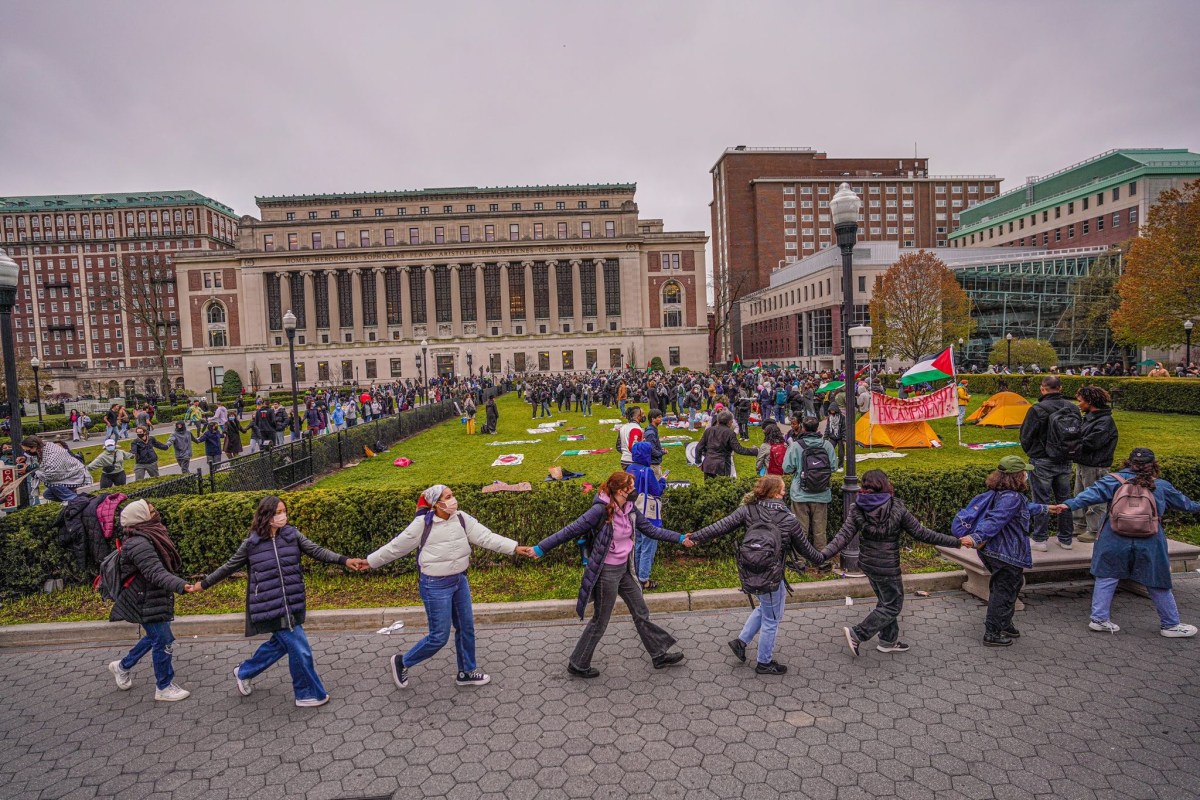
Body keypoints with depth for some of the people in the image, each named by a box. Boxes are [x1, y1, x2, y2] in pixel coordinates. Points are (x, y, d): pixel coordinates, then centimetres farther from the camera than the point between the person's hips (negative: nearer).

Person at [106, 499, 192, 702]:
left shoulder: (148, 537, 5)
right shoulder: (139, 544, -26)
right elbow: (156, 573, -35)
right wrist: (181, 585, -46)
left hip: (155, 599, 10)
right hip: (147, 603, -10)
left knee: (155, 637, 25)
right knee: (163, 641, 1)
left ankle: (123, 666, 44)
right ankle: (164, 687, 16)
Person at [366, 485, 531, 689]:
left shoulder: (461, 518, -6)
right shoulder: (423, 524, -17)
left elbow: (486, 537, -12)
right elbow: (396, 546, -5)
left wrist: (515, 548, -21)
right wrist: (371, 561, 4)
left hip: (460, 581, 6)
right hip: (436, 586, -5)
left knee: (466, 628, 15)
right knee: (439, 636, 3)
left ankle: (467, 672, 36)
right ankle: (402, 662, 28)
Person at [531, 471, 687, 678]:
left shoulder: (630, 509, -2)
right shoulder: (601, 510, -25)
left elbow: (650, 529, 8)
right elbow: (571, 531, -22)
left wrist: (679, 538, 8)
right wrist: (541, 548, -21)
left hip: (623, 569, 7)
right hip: (606, 572, -7)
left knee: (641, 613, 18)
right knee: (600, 621, 7)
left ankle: (660, 655, 35)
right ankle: (577, 665, 26)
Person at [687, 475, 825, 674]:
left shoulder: (748, 510, -4)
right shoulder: (788, 519, -10)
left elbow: (722, 525, -8)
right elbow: (804, 547, 3)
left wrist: (696, 537, -3)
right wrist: (820, 559, 23)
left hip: (749, 573, 5)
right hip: (770, 576, -5)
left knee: (765, 607, 30)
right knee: (771, 619, 15)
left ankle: (741, 641, 29)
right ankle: (764, 663, 30)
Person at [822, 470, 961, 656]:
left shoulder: (858, 509, -6)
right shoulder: (897, 508, -17)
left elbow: (844, 536, -14)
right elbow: (921, 534, -10)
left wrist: (822, 555, -14)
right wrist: (955, 542, 0)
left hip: (868, 562, 6)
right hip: (887, 566, -6)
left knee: (886, 601, 24)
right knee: (893, 606, 11)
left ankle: (889, 640, 36)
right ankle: (857, 635, 5)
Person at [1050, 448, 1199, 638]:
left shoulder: (1115, 480, -2)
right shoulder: (1161, 486, 7)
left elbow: (1093, 493, -16)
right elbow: (1182, 501, 25)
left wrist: (1070, 505, -21)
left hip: (1115, 542, -1)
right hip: (1150, 545, 1)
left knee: (1106, 577, 10)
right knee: (1157, 584, 15)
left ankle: (1099, 618, 8)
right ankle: (1171, 625, 29)